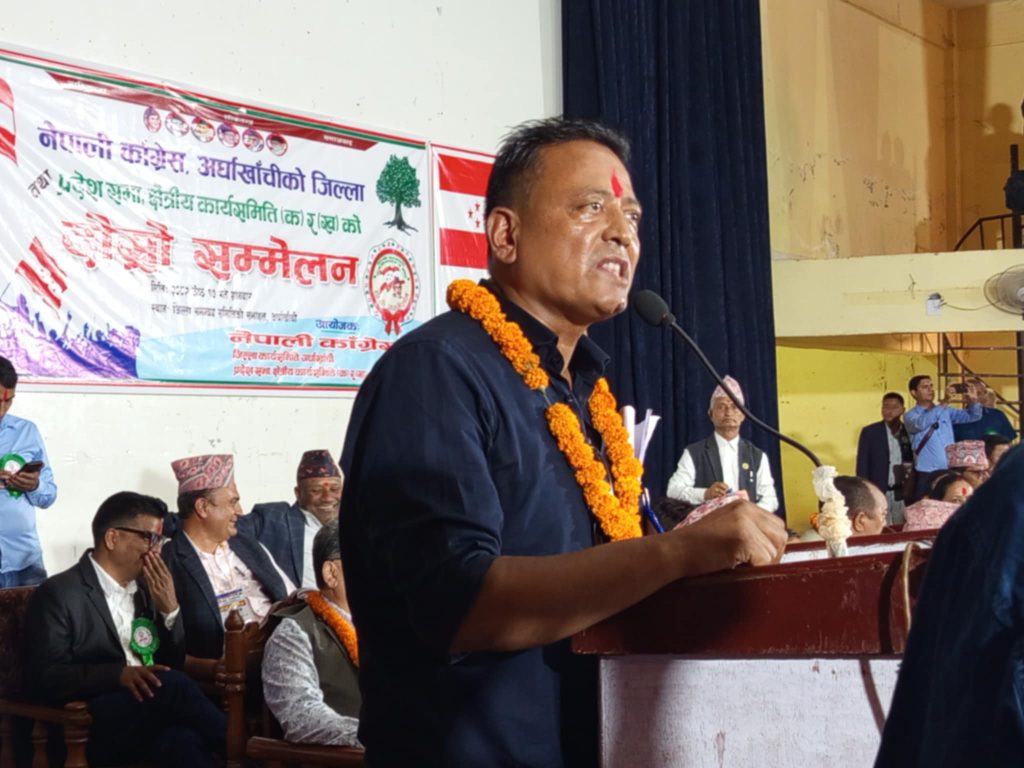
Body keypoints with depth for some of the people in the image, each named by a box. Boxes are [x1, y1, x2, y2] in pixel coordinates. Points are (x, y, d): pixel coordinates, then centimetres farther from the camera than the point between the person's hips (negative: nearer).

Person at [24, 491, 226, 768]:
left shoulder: (144, 587, 17)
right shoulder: (58, 594, -4)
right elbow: (46, 677, -12)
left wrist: (170, 608, 1)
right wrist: (119, 674, -24)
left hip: (150, 709, 5)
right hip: (90, 726, -5)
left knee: (184, 742, -33)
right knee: (173, 684, -31)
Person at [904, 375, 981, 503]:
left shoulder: (946, 411, 15)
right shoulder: (911, 415, -1)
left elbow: (972, 416, 13)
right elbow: (921, 424, -23)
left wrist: (973, 400, -10)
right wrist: (944, 402, -30)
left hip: (951, 471, 5)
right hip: (927, 474, -4)